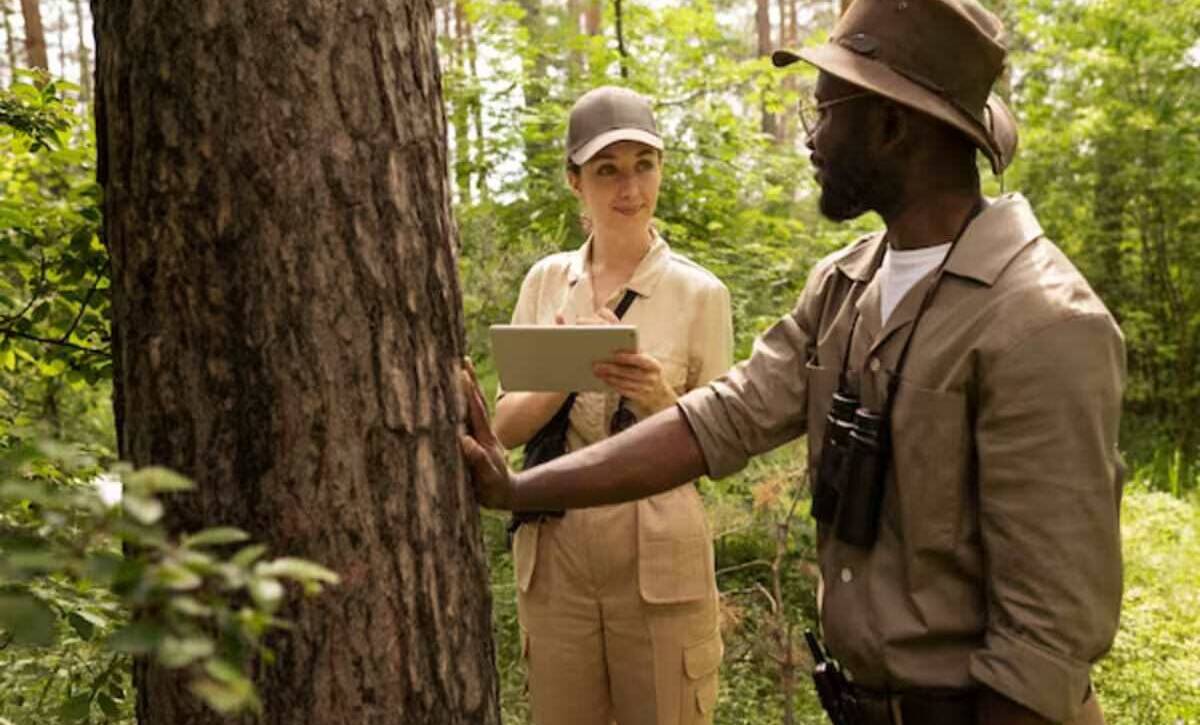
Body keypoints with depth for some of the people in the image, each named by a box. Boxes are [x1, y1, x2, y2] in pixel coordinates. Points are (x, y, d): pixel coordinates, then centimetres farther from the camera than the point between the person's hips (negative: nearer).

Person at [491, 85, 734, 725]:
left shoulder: (699, 292, -6)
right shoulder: (546, 280, 3)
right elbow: (508, 427, 2)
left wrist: (659, 401, -21)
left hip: (660, 564, -2)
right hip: (552, 557, 3)